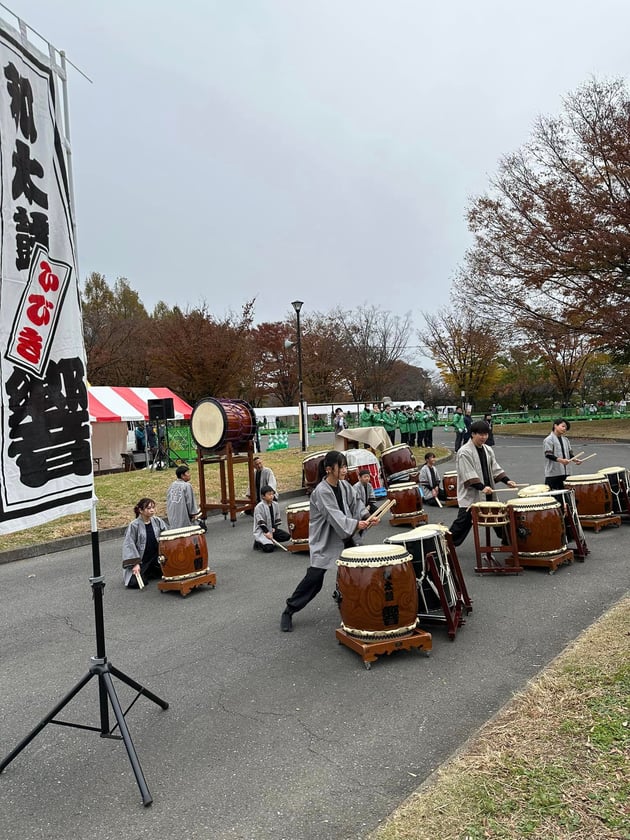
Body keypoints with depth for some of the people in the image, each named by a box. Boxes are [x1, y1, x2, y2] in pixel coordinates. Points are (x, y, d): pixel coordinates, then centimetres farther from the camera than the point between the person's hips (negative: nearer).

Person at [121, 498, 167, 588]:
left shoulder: (157, 521, -3)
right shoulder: (134, 525, -14)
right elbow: (129, 545, -15)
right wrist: (135, 563, -21)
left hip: (156, 558, 4)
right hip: (140, 560, -4)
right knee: (134, 583, -20)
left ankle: (151, 571, 20)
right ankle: (145, 573, 14)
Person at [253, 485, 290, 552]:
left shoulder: (275, 504, 4)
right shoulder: (259, 507, -16)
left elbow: (277, 518, 10)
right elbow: (260, 522, -19)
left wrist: (274, 528, -5)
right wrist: (267, 532, -23)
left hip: (272, 530, 7)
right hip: (261, 531, -7)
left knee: (287, 536, -9)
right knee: (269, 548, -25)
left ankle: (271, 540, 5)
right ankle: (258, 542, 4)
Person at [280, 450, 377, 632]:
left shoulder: (345, 486, 2)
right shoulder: (321, 491, -20)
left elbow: (355, 508, 0)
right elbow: (334, 516, -28)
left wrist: (368, 519, -17)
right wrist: (356, 524, -36)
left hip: (344, 537, 7)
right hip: (324, 541, -7)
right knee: (314, 578, -8)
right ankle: (288, 611, 6)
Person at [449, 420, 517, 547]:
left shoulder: (488, 450, 10)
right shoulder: (464, 452, -15)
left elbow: (495, 468, 13)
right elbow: (468, 476, -21)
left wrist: (507, 481, -1)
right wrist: (482, 487, -30)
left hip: (488, 494, 7)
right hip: (470, 495, -7)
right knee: (463, 522, -4)